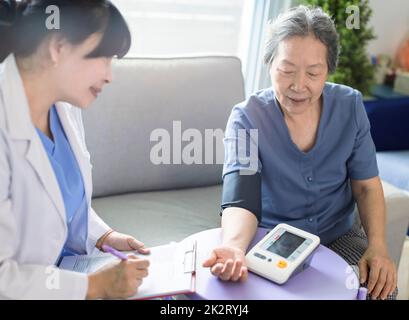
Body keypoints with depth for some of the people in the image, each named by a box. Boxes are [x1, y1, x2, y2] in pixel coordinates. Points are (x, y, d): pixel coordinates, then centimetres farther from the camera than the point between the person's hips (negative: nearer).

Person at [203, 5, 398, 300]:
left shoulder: (350, 106, -7)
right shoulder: (247, 117, -17)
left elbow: (366, 185, -1)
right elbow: (241, 200, -27)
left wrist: (378, 246, -18)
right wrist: (234, 247, -50)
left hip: (339, 235, 3)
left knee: (382, 288, -20)